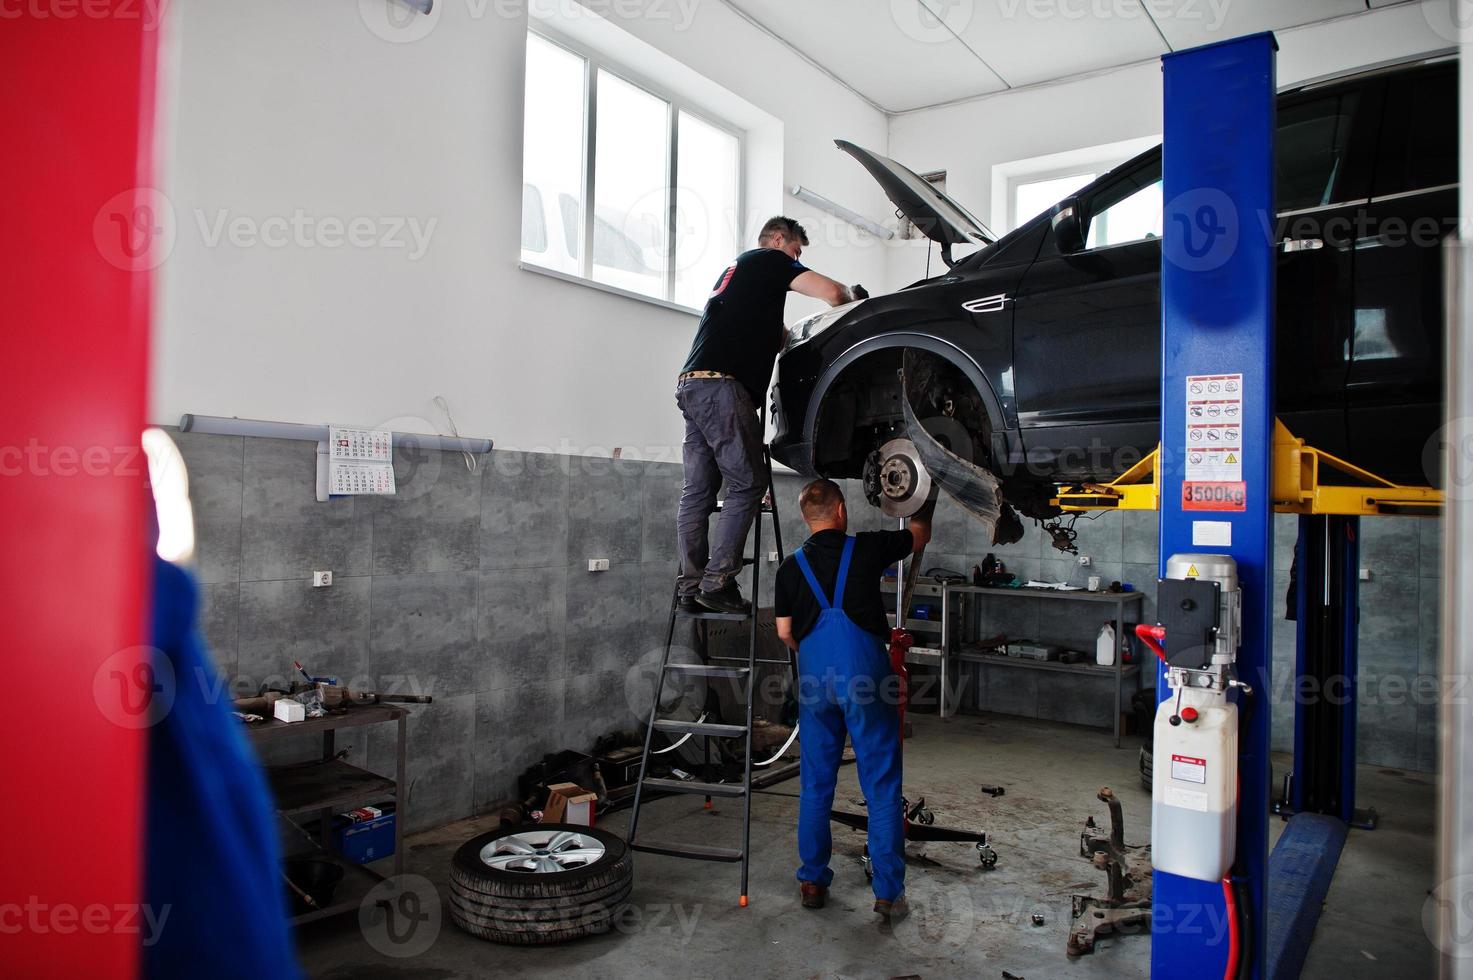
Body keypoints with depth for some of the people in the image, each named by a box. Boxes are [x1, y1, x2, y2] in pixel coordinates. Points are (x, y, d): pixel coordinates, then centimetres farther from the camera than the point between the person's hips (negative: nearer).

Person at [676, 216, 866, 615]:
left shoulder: (735, 268, 33)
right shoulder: (769, 260, 6)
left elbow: (767, 336, 37)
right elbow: (830, 293, -5)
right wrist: (853, 294, 16)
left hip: (691, 384, 9)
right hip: (721, 384, -9)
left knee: (698, 491, 5)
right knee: (747, 485, -7)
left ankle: (691, 587, 5)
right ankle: (717, 582, -10)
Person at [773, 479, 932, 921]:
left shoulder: (791, 566, 7)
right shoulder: (866, 548, 2)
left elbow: (785, 632, 10)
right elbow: (920, 536, 20)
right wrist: (921, 508, 40)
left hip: (815, 678, 3)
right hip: (866, 676, -3)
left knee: (815, 785, 14)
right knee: (882, 787, 5)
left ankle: (813, 882, 22)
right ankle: (888, 892, 10)